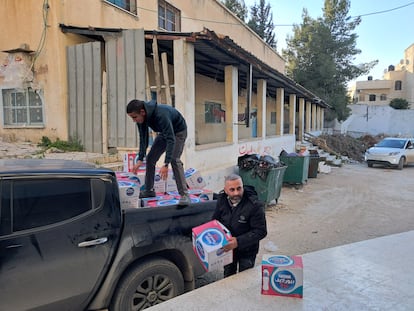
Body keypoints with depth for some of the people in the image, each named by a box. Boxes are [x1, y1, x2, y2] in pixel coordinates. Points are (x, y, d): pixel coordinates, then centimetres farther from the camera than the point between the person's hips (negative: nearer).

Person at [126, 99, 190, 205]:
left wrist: (166, 164, -48)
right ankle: (149, 190, 16)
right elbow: (143, 138, -8)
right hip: (164, 132, 7)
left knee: (174, 159, -24)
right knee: (150, 158, 3)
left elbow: (171, 139, -43)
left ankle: (184, 194, -19)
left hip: (178, 131, -7)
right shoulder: (141, 118, -18)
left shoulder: (161, 115, -41)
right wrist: (140, 159, -18)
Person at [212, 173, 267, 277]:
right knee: (228, 275, 25)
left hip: (247, 251, -4)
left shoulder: (255, 205, -28)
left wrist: (239, 242, -34)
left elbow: (261, 231, -25)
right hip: (227, 247, 5)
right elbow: (215, 220, 6)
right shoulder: (222, 200, -11)